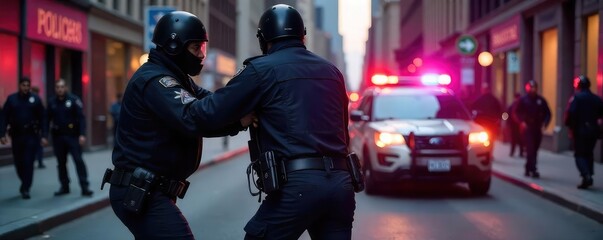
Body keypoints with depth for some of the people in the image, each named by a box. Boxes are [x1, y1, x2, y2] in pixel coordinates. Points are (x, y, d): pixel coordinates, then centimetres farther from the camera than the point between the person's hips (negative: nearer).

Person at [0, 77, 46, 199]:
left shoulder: (35, 99, -1)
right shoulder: (11, 99, 2)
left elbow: (42, 118, -2)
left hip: (31, 135, -2)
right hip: (16, 135, 2)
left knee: (28, 162, -5)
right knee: (18, 162, 11)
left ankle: (26, 189, 0)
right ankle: (25, 183, 32)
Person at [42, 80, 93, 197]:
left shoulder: (73, 100, -5)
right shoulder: (52, 102, 6)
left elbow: (81, 118, -9)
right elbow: (47, 120, 7)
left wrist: (82, 134, -17)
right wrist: (44, 135, 0)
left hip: (72, 135, -4)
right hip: (58, 136, 4)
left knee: (78, 160, -8)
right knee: (61, 163, 9)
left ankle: (85, 187, -7)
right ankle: (64, 186, 19)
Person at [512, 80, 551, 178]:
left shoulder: (541, 100, 7)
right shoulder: (523, 100, -1)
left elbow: (547, 113, 13)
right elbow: (516, 113, 1)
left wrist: (545, 122, -4)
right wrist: (521, 122, -13)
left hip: (537, 129, 4)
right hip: (527, 128, -4)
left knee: (534, 150, 8)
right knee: (530, 149, -13)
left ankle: (529, 169, 19)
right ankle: (533, 170, -16)